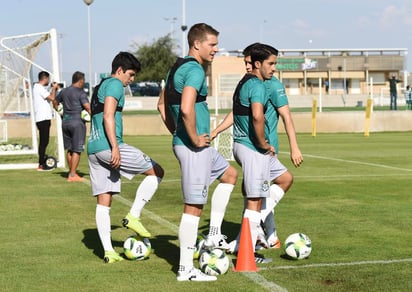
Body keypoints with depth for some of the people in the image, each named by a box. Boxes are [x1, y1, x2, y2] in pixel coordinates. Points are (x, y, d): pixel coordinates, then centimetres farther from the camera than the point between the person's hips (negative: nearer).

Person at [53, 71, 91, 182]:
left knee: (69, 149, 15)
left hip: (65, 122, 7)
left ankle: (71, 172, 21)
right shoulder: (81, 93, -10)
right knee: (77, 150, -3)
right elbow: (87, 107, -20)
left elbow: (55, 102, 24)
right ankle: (72, 175, -5)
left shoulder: (64, 91, 11)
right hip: (77, 122, -7)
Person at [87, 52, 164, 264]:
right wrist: (115, 147, -21)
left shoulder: (99, 87, 26)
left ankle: (108, 252, 5)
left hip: (92, 148, 10)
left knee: (103, 201, 7)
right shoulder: (115, 85, -4)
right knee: (156, 172, 1)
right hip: (108, 145, -10)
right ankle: (133, 216, -4)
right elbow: (108, 116, -16)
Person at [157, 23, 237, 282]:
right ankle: (186, 269, 4)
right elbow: (186, 108, -31)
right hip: (194, 147, -10)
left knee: (230, 174, 26)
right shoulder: (195, 70, -17)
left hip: (191, 144, 10)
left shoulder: (177, 67, 14)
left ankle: (214, 235, 23)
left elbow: (162, 105, 23)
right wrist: (194, 138, -19)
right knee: (194, 206, -3)